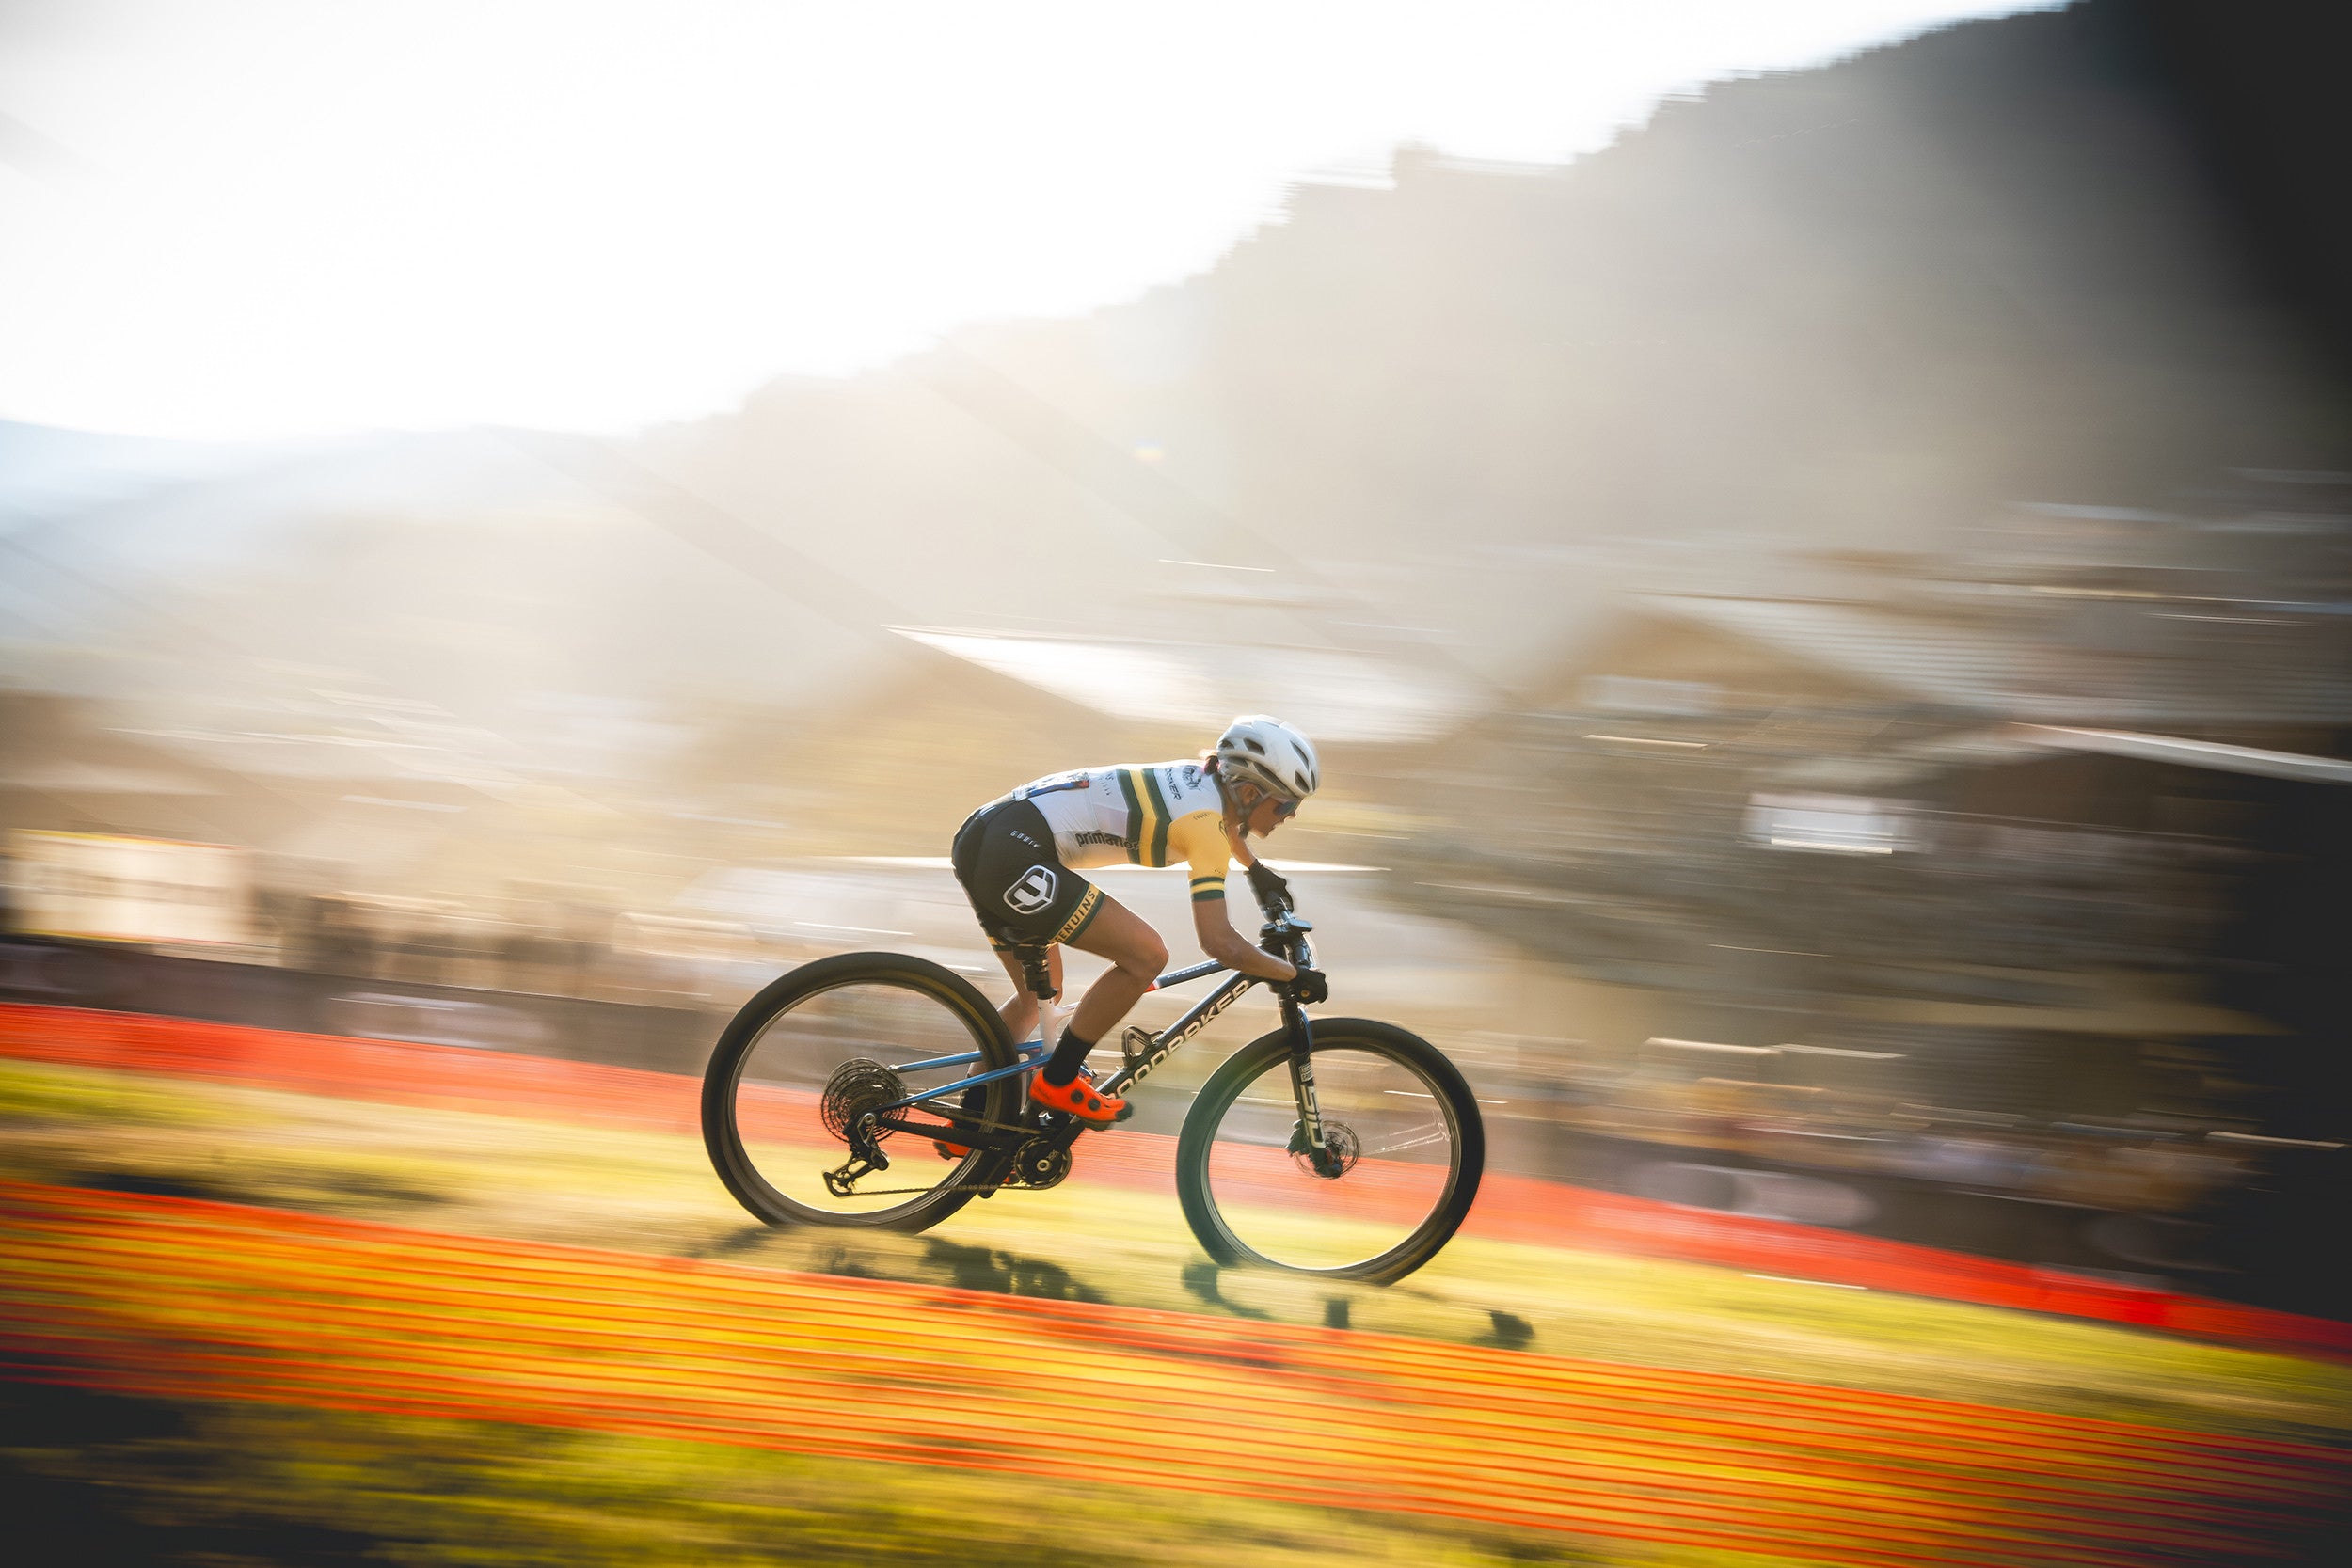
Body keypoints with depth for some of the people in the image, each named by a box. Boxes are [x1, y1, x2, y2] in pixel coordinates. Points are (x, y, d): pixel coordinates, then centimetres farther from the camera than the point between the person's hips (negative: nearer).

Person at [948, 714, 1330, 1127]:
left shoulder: (1203, 780, 15)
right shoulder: (1205, 822, -12)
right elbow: (1220, 943, -16)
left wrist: (1256, 869, 56)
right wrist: (1295, 977, -3)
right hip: (1013, 858, -10)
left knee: (1037, 996, 24)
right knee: (1146, 955, -10)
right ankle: (1057, 1082, 0)